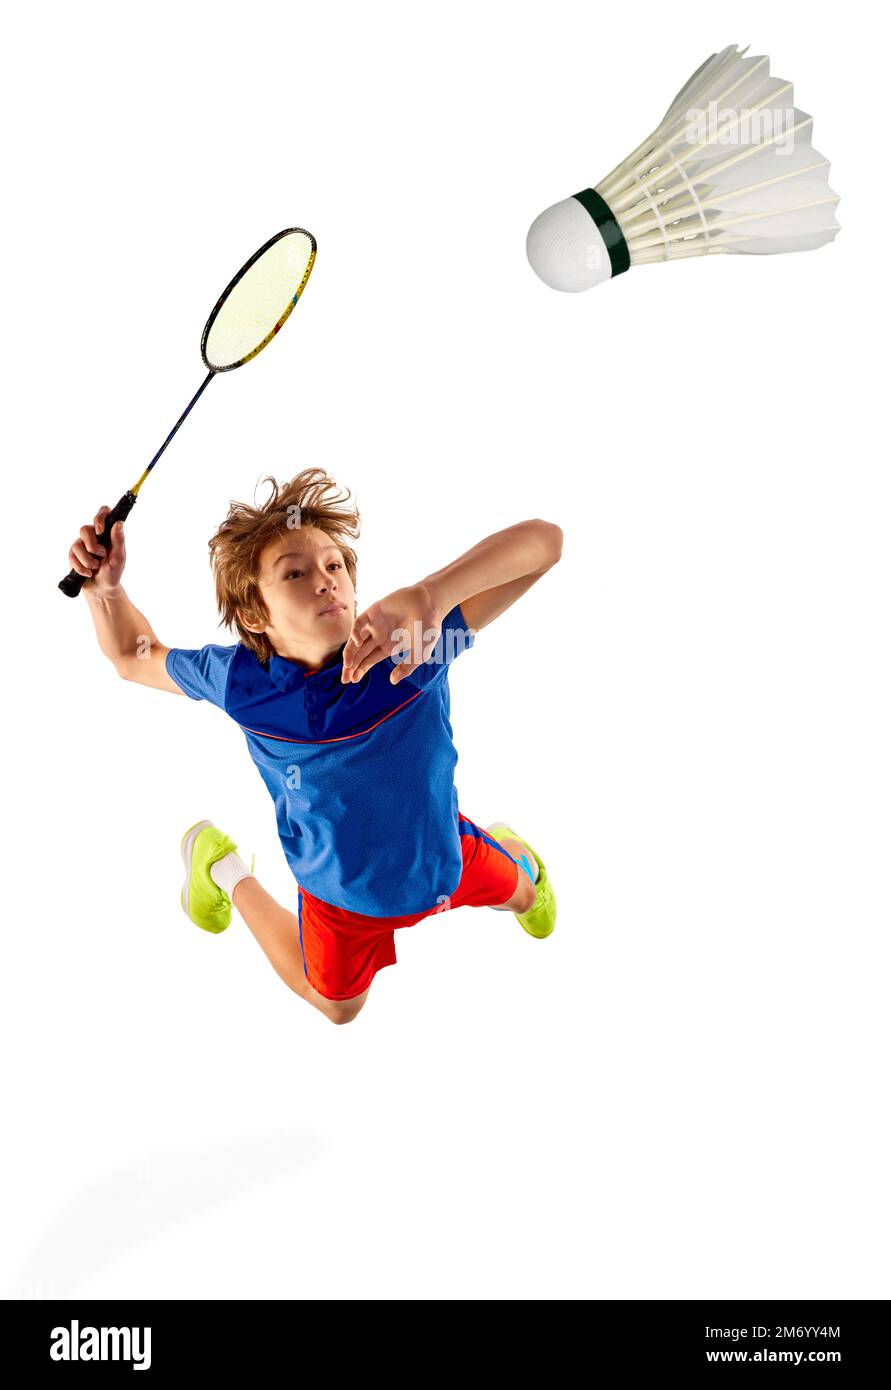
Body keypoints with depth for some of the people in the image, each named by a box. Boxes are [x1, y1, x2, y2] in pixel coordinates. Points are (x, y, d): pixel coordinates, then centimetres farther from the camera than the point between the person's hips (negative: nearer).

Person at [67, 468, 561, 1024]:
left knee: (522, 893, 31)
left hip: (448, 856, 0)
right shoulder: (239, 680, -30)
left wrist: (427, 596, -63)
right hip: (344, 896, 0)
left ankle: (510, 849, 67)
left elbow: (543, 540, -47)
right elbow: (134, 656, -9)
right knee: (338, 1006, 30)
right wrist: (104, 587, -30)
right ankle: (227, 872, 45)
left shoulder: (414, 645, -37)